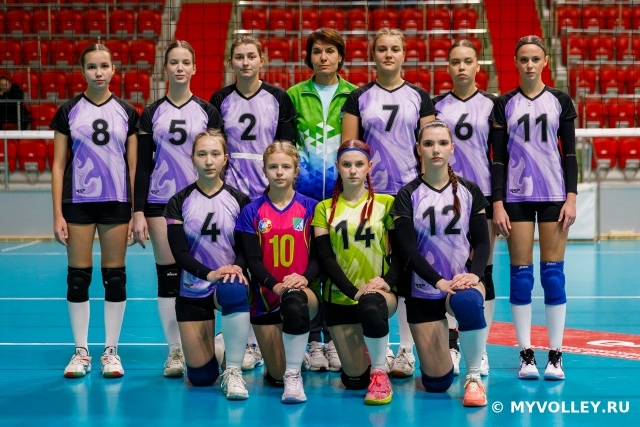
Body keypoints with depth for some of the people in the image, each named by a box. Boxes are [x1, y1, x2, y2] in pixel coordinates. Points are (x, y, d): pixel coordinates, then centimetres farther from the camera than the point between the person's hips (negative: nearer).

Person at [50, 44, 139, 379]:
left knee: (115, 277, 3)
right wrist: (57, 214, -4)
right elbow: (58, 165, 3)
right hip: (78, 203, 0)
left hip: (116, 203, 1)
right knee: (78, 277, 2)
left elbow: (134, 166, 6)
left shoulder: (127, 113, 5)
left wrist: (137, 212, 0)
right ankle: (81, 351, 12)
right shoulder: (68, 112, 2)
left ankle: (111, 351, 13)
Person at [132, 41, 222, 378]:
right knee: (167, 276, 1)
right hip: (160, 202, 1)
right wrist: (138, 212, -2)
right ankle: (175, 351, 7)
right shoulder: (151, 114, 6)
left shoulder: (207, 111, 5)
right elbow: (142, 166, 5)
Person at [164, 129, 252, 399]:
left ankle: (233, 372, -24)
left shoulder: (239, 201, 0)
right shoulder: (179, 202, -2)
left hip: (228, 282, -1)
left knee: (234, 292, -41)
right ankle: (214, 344, 35)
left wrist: (237, 267, -26)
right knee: (201, 377, -4)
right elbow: (179, 252, -10)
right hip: (192, 290, 1)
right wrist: (209, 274, -27)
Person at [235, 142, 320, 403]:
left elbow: (319, 254, -2)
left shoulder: (310, 207, 0)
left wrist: (305, 277, -23)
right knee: (276, 375, -3)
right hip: (266, 296, 1)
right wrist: (275, 285, -23)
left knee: (294, 301, -40)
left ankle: (294, 376, -25)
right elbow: (253, 259, -5)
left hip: (302, 291, -1)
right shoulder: (252, 211, 0)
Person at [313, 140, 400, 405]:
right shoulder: (325, 209, 5)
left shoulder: (386, 203, 4)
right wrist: (353, 291, -17)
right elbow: (324, 257, -3)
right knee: (354, 379, -3)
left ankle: (379, 372, -15)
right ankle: (361, 353, 35)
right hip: (339, 297, 2)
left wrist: (388, 280, -17)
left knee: (370, 306, -40)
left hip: (379, 294, -1)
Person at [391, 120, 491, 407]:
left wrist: (473, 274, -19)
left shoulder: (469, 192, 3)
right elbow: (408, 249, -9)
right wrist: (440, 281, -22)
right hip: (423, 292, 0)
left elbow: (482, 243, 0)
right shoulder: (407, 196, -2)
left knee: (467, 302, -40)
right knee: (437, 383, -4)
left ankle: (474, 378, -18)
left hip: (463, 283, 0)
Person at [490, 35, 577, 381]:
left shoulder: (560, 101, 5)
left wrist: (571, 198, -5)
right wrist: (497, 204, -4)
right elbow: (498, 158, 3)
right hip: (517, 196, 0)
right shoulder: (504, 104, 4)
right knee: (520, 273, -1)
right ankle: (526, 355, 6)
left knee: (553, 273, -1)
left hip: (554, 194, 0)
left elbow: (569, 153, 4)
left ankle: (555, 355, 5)